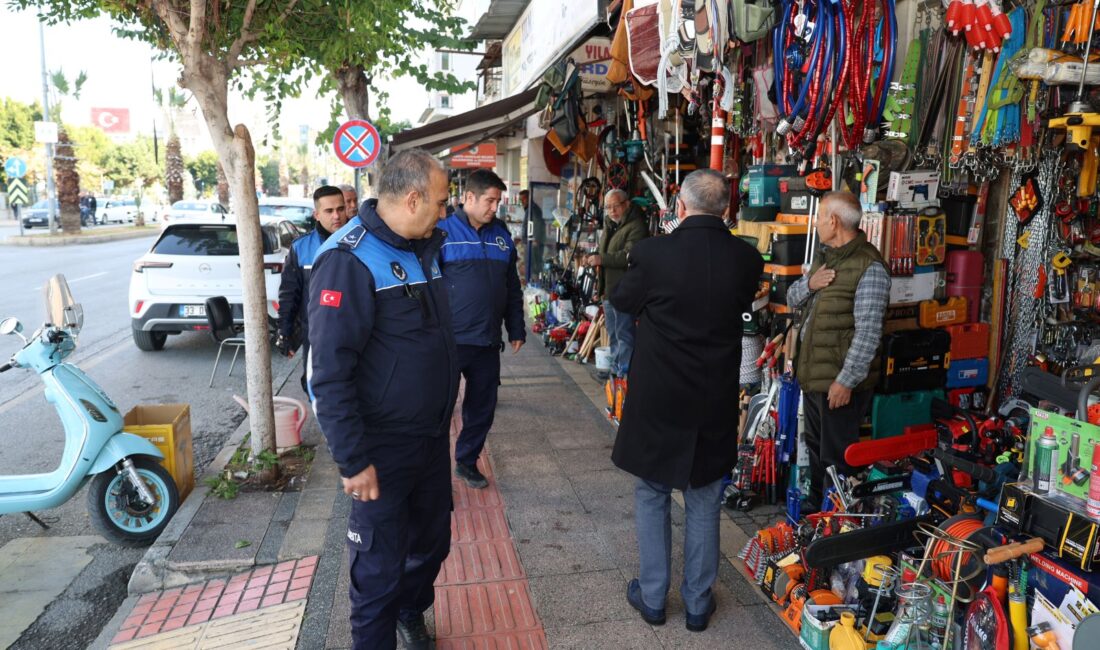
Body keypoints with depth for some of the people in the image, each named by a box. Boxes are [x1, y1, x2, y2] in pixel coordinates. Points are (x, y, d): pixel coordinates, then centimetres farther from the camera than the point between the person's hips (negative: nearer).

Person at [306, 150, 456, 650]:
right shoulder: (349, 259, -20)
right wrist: (353, 460, -22)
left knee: (432, 541, 22)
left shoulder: (425, 247, 7)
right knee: (380, 564, 8)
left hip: (433, 435, 8)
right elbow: (329, 372, -23)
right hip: (382, 448, -8)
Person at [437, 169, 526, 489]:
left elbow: (512, 287, 15)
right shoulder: (443, 231, -8)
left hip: (488, 342, 6)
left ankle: (467, 462, 33)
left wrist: (516, 329, 14)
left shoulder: (501, 234, 9)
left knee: (483, 406, 15)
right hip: (449, 340, -5)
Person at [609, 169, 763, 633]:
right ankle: (698, 603, 29)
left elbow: (622, 302, 1)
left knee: (651, 496, 16)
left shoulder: (652, 253, -17)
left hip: (657, 400, -2)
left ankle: (653, 597, 28)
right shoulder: (747, 259, -9)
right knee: (704, 503, 17)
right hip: (715, 403, 3)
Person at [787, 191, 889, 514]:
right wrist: (809, 283, -6)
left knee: (835, 459, 1)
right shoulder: (825, 258, 13)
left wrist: (846, 381, -23)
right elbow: (792, 298, 16)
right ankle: (815, 507, 38)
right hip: (813, 376, 9)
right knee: (816, 450, 22)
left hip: (841, 382, -9)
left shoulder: (869, 268, -17)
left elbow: (867, 332, -22)